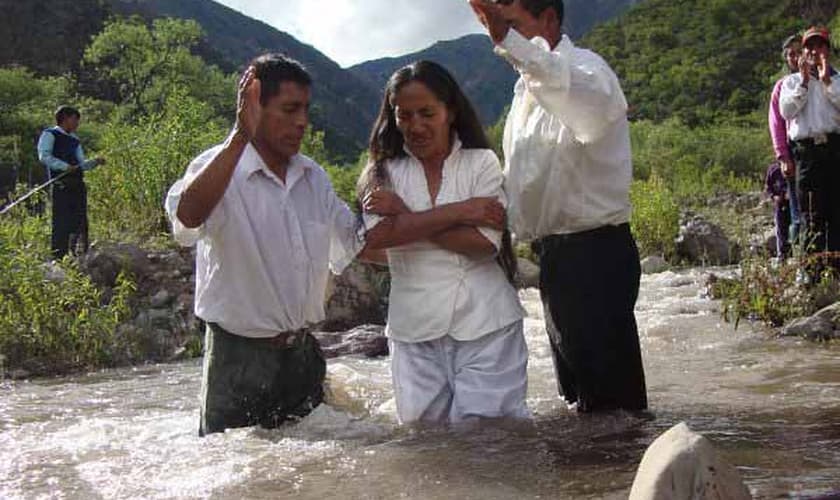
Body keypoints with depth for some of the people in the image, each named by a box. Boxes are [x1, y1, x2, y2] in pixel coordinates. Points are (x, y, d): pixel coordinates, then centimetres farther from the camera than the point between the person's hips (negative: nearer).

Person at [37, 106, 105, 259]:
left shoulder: (75, 140, 23)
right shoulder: (49, 135, 2)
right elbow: (44, 156, -11)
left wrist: (95, 162, 2)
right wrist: (65, 167, -19)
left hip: (78, 185, 7)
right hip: (61, 185, -7)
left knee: (80, 223, 5)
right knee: (61, 223, -9)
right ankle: (57, 258, -6)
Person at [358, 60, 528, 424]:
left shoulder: (481, 163, 4)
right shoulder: (383, 173, 8)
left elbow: (485, 241, -10)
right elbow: (378, 235, -12)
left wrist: (406, 217, -8)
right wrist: (461, 210, -12)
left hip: (484, 323, -2)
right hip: (415, 329, 2)